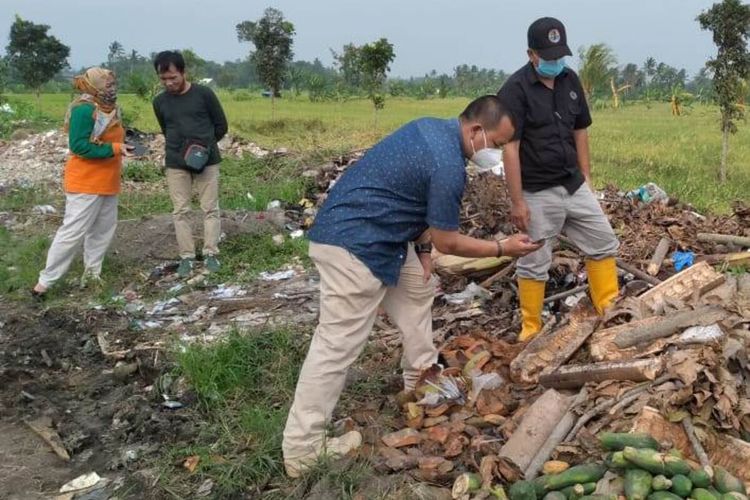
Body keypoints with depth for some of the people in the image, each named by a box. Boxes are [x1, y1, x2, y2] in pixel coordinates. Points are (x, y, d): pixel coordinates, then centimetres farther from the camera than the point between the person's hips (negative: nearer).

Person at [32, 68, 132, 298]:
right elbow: (79, 146, -24)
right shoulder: (84, 109, -18)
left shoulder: (108, 108, 9)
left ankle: (91, 274, 24)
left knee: (103, 229, 12)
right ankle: (45, 281, 3)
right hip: (85, 183, -9)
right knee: (73, 231, -6)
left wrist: (123, 144, 0)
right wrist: (114, 148, -25)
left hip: (106, 182, 9)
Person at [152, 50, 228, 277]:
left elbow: (221, 126, 1)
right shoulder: (159, 102, 4)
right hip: (176, 164, 3)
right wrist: (181, 149, 7)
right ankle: (186, 257, 11)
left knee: (210, 209, 1)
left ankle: (210, 254, 10)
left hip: (207, 161, -2)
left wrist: (204, 145, -5)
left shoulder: (204, 94, -7)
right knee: (180, 211, 4)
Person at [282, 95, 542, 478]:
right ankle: (302, 447, -2)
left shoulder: (433, 128, 9)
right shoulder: (448, 164, -20)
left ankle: (421, 380, 37)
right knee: (339, 342, -8)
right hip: (353, 243, -11)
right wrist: (503, 248, 0)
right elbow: (448, 242, -12)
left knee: (418, 290, 22)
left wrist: (422, 245, 11)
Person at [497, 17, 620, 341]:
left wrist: (586, 177, 12)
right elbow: (510, 148, -18)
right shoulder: (515, 90, -15)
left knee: (603, 242, 11)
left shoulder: (570, 80, 6)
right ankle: (531, 327, 16)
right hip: (537, 193, -6)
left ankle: (609, 307, 25)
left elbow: (580, 132, 14)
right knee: (534, 262, 3)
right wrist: (517, 201, -19)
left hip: (573, 186, 7)